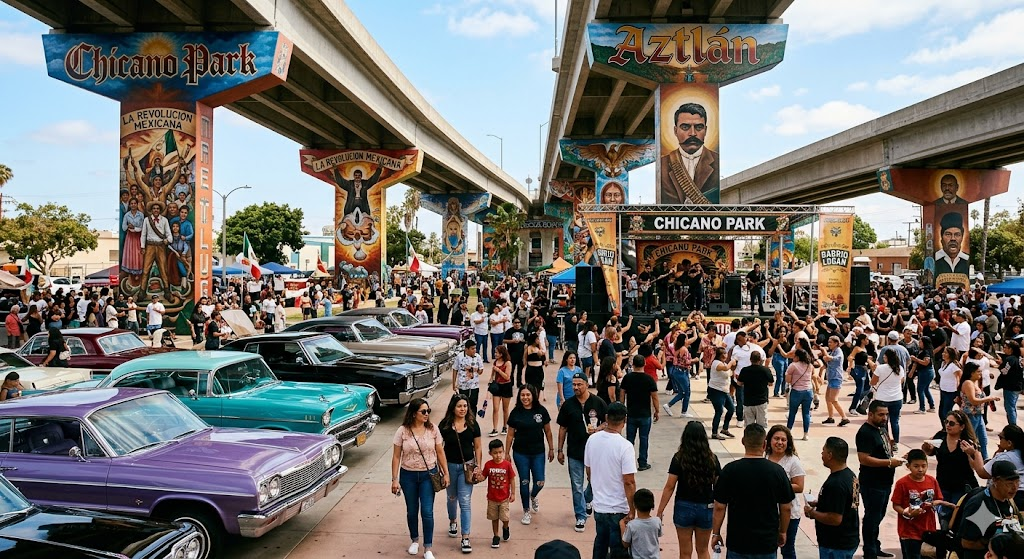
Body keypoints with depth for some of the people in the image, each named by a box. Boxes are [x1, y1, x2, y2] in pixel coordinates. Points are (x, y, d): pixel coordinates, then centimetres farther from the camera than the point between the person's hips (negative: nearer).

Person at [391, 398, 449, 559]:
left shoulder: (433, 429, -6)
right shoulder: (402, 431, -9)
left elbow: (440, 452, 1)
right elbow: (396, 456, -4)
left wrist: (445, 473, 1)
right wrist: (394, 479, -6)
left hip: (429, 475, 0)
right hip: (408, 475, 0)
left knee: (427, 512, -4)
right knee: (412, 511, 14)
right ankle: (415, 540, 38)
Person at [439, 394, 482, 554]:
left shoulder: (472, 424, -5)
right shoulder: (444, 425, -8)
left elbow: (478, 447, 1)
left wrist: (478, 466, -5)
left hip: (467, 466, -1)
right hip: (450, 465, 1)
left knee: (465, 501, -5)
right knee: (452, 497, 21)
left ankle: (465, 538, -1)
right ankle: (452, 522, 49)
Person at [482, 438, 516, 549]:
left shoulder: (507, 464, -13)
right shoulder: (488, 465, -10)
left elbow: (512, 479, -5)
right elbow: (484, 477, 0)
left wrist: (513, 493, -3)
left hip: (504, 497, -1)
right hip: (492, 498, 1)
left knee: (505, 518, 1)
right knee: (494, 518, 12)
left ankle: (505, 528, 35)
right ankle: (496, 537, 29)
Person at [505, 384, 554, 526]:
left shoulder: (541, 410, -5)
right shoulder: (516, 413, -5)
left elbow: (547, 431, 4)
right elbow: (510, 434, 1)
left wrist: (551, 449, 6)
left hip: (538, 453, 0)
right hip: (520, 453, 0)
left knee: (539, 482, -2)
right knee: (524, 482, 7)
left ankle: (533, 497, 34)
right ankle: (526, 511, 25)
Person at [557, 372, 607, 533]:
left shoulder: (598, 403, -6)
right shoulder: (568, 404, -2)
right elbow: (563, 428, 4)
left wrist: (597, 429, -18)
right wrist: (560, 450, 3)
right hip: (574, 452, 0)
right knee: (577, 487, 5)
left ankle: (588, 499, 45)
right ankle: (581, 517, 18)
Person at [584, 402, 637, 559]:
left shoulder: (592, 439, -4)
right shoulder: (625, 446, -22)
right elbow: (629, 482, -20)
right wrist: (632, 510, -10)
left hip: (598, 505, 5)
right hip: (618, 509, -5)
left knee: (600, 543, 23)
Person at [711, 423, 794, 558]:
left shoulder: (730, 470, -12)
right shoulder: (777, 471, -8)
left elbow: (720, 507, -8)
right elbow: (786, 508, 0)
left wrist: (716, 533, 4)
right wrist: (782, 532, 16)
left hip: (737, 542, -1)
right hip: (768, 542, 1)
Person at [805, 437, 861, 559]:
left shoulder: (835, 484, -28)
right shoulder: (849, 474, 3)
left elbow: (835, 519, -29)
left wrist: (812, 513, -15)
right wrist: (818, 503, 10)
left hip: (836, 546, -9)